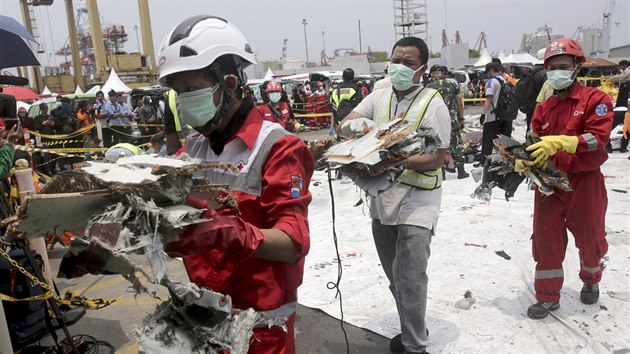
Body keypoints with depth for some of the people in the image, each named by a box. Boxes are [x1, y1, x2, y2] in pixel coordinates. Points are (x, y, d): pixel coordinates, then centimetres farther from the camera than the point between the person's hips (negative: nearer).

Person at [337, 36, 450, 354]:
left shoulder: (433, 104, -9)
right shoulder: (378, 97, 6)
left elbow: (437, 159, -13)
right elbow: (343, 127, 0)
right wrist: (354, 124, -24)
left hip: (417, 200, -6)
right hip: (382, 198, 6)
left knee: (410, 279, -7)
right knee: (396, 277, 18)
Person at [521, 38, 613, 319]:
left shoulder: (595, 99, -5)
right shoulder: (543, 109, 9)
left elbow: (598, 138, -18)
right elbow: (536, 145, 8)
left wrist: (559, 142, -30)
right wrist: (525, 162, -14)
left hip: (585, 182, -3)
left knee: (590, 237, 14)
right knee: (546, 239, 3)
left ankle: (591, 281, 44)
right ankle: (547, 296, 18)